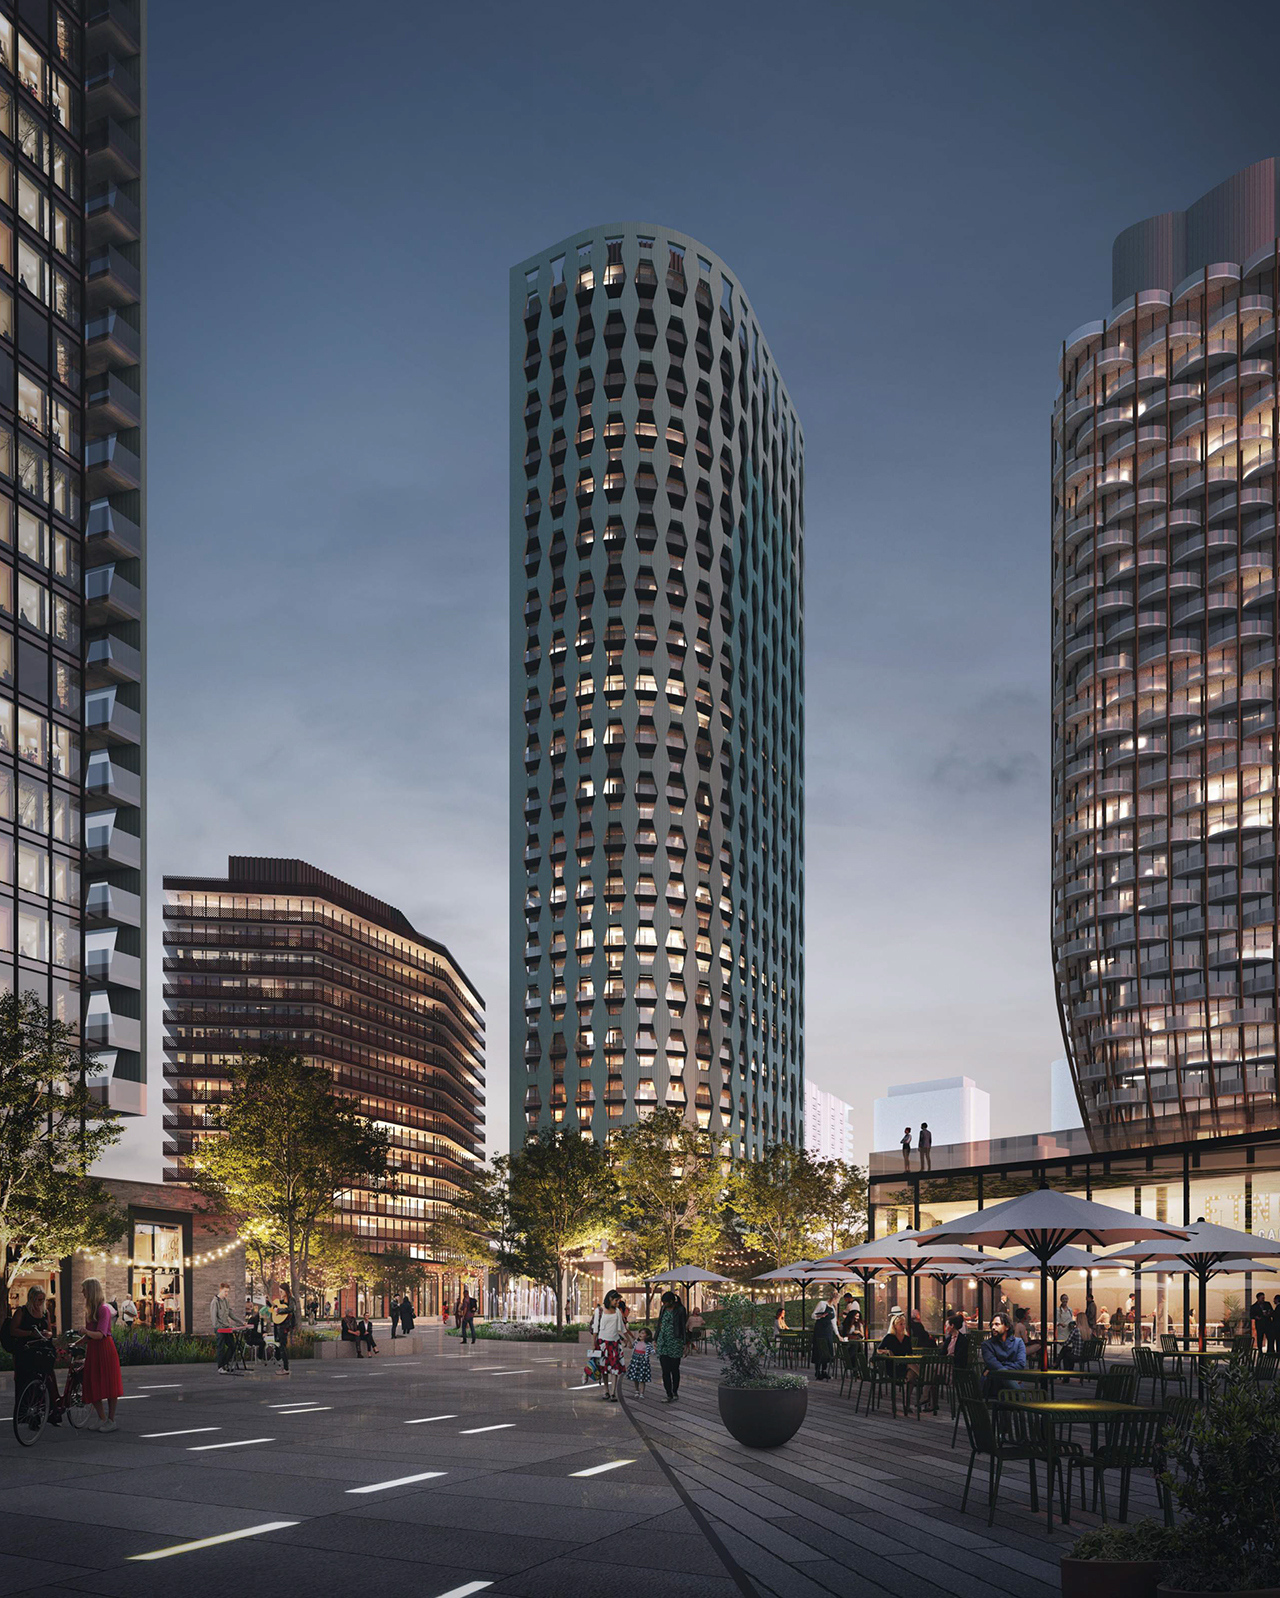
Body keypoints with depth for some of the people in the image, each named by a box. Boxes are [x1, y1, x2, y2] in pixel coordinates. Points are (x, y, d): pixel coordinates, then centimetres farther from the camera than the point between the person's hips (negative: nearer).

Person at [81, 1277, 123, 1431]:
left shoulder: (103, 1308, -11)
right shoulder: (90, 1309, 15)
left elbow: (101, 1334, -20)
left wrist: (88, 1332, -37)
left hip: (105, 1348, -8)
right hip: (93, 1349, 8)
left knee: (109, 1383, -4)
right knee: (91, 1385, 4)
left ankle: (111, 1420, 1)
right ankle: (102, 1419, 13)